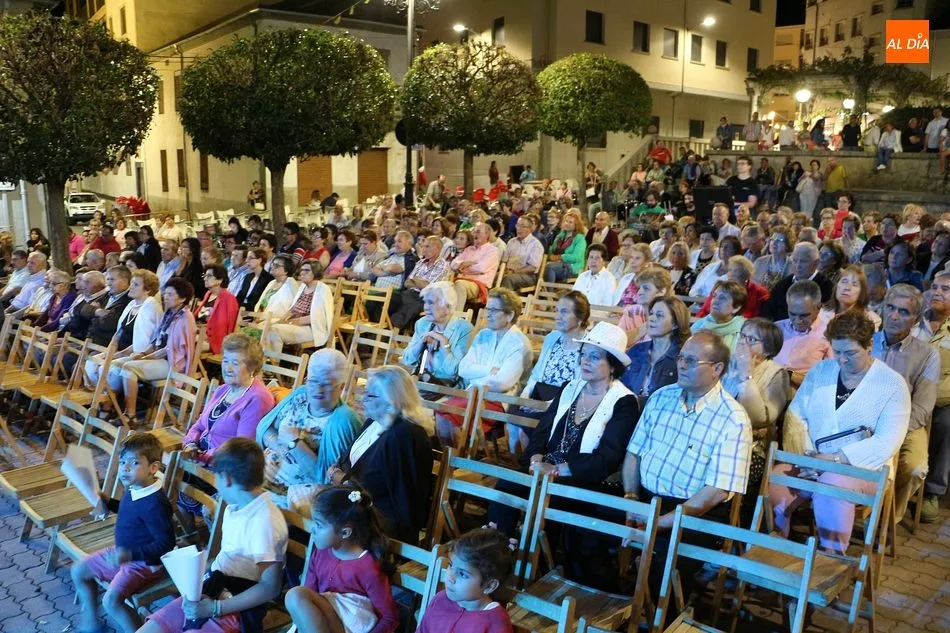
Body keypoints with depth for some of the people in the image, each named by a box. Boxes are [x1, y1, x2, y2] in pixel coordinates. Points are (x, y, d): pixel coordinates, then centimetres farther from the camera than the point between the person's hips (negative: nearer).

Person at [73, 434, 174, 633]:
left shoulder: (155, 503, -31)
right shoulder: (133, 489, -3)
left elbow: (166, 543, -30)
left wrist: (130, 555, -33)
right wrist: (109, 503, 8)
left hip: (144, 562, -10)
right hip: (122, 552, 11)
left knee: (111, 600, -26)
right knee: (78, 571, 18)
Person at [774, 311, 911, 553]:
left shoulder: (893, 384, -2)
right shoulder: (820, 371, 11)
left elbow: (887, 443, -12)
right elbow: (796, 416, 6)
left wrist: (836, 458, -21)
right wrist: (805, 455, -12)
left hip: (863, 468, -3)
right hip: (811, 461, 4)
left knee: (831, 486, -37)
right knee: (775, 479, -26)